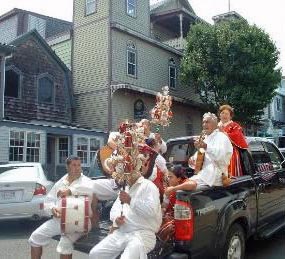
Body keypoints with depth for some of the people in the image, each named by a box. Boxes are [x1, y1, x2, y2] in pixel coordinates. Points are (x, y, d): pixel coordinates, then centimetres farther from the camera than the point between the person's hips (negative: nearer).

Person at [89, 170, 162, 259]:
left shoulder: (148, 186, -5)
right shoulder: (124, 188, 20)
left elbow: (151, 211, -18)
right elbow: (115, 208, 15)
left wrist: (131, 201, -22)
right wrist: (116, 219, -6)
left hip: (142, 234, -7)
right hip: (121, 233, 8)